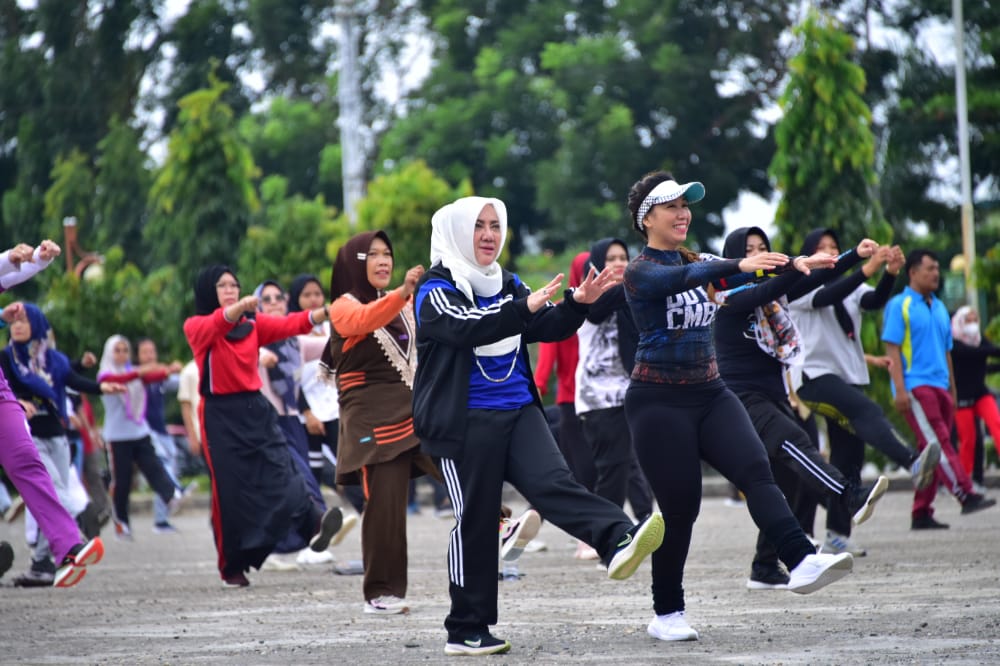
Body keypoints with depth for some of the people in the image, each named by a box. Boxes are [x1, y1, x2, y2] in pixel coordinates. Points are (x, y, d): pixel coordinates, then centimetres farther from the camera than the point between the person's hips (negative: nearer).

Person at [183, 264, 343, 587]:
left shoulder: (252, 322, 12)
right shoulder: (195, 326, 1)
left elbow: (286, 325, -5)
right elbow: (216, 325, -22)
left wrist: (320, 314, -25)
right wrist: (238, 308, -44)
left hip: (256, 409, 3)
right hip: (221, 415, -3)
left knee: (280, 471, -16)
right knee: (229, 489, -2)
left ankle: (314, 524, -35)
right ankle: (232, 567, 8)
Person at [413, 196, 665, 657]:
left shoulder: (508, 285, 17)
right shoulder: (437, 289, -3)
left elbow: (547, 328, 9)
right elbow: (469, 328, -22)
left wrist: (578, 303, -11)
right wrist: (524, 307, -34)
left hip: (519, 412, 5)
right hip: (466, 422, -5)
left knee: (553, 483, -18)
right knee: (475, 520, -2)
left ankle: (619, 542, -41)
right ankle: (466, 630, 7)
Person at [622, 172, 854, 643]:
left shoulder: (699, 261, 14)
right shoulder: (640, 271, -7)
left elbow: (751, 273, 0)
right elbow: (679, 278, -29)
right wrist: (738, 266, -45)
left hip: (710, 393, 5)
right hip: (659, 401, -5)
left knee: (755, 470, -18)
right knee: (680, 507, -3)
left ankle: (802, 563, -36)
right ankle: (667, 614, 11)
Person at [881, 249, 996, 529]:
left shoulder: (939, 308, 18)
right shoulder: (900, 305, -2)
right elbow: (892, 350, -7)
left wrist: (952, 389, 20)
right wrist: (900, 389, -15)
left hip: (940, 387, 7)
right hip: (915, 387, -7)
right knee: (938, 442, -16)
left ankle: (922, 514, 7)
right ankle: (966, 495, -26)